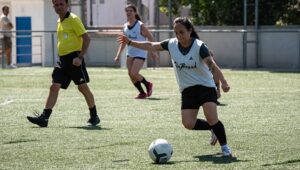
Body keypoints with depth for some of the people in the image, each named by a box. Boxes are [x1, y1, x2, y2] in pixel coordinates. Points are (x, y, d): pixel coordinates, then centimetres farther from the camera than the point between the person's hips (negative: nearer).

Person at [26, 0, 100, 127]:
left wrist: (80, 57, -18)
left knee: (83, 87, 0)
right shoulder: (59, 22, 17)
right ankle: (44, 117, -7)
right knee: (54, 87, -2)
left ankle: (94, 117, 13)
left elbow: (86, 38, -12)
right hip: (62, 59, 7)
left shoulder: (73, 19, -8)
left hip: (74, 58, -7)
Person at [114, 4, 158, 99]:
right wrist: (118, 55, 9)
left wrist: (152, 52, -7)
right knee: (130, 74, 3)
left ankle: (148, 85, 10)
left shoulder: (140, 26, -14)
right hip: (130, 53, 7)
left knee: (134, 73, -17)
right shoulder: (125, 26, 5)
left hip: (140, 53, -7)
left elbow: (150, 38, -8)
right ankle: (142, 93, 18)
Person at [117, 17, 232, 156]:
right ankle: (213, 128, 20)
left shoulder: (199, 46, -18)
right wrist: (130, 42, 4)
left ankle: (224, 146, -3)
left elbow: (212, 65, -29)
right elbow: (150, 46, 7)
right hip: (187, 90, 5)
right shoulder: (171, 44, -3)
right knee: (188, 124, -7)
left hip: (205, 87, -5)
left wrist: (223, 82, -42)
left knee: (211, 118, -23)